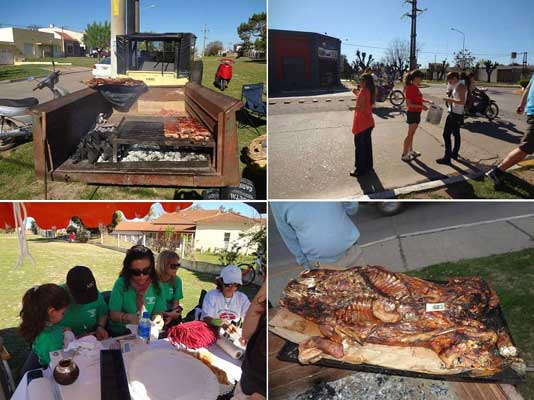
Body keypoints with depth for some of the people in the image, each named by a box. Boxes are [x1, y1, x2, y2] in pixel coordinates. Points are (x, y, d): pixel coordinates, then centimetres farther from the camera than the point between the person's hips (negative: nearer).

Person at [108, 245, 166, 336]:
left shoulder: (155, 284, -1)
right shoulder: (121, 283, -9)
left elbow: (158, 312, 5)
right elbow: (113, 314, -8)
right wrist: (128, 317, -27)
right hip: (120, 332, -5)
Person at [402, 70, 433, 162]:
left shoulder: (415, 87, 7)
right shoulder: (410, 88, -20)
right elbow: (408, 104, -23)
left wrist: (428, 101, 11)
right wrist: (421, 106, -27)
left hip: (417, 113, 9)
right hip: (412, 113, -9)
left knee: (412, 133, 18)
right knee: (410, 134, -4)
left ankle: (411, 151, 30)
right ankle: (404, 155, 2)